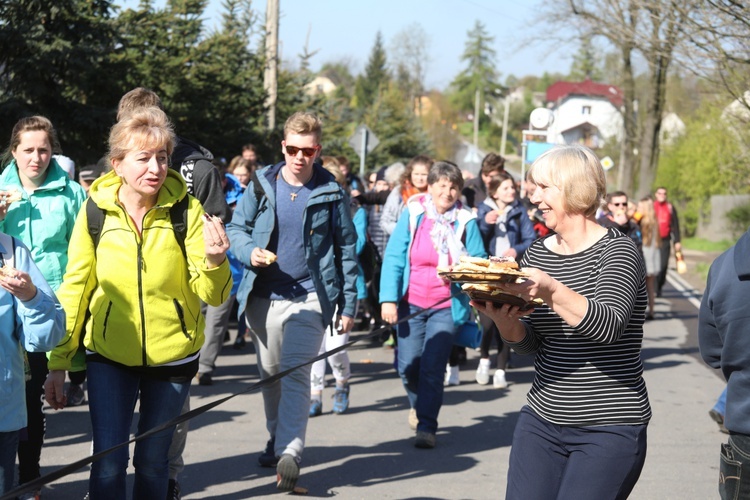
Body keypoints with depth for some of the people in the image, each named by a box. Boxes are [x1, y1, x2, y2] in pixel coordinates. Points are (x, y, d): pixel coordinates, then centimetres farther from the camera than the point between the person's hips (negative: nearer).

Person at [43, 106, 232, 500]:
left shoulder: (186, 209, -10)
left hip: (171, 354, 0)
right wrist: (57, 364, 2)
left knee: (153, 461, 11)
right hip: (109, 354, 0)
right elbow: (74, 289, 1)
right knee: (108, 464, -7)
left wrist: (214, 260, -32)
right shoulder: (96, 209, -8)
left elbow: (212, 295, -10)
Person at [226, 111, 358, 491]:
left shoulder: (331, 193, -1)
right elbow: (236, 227, 8)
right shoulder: (261, 185, 2)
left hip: (309, 297, -3)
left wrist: (348, 304, 2)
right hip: (264, 297, 3)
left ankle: (290, 453, -21)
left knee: (296, 373, -16)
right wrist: (249, 252, -15)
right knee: (269, 374, 14)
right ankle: (276, 439, 32)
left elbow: (346, 249, 4)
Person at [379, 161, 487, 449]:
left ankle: (426, 427, 4)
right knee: (408, 365, 1)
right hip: (411, 303, 1)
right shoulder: (412, 214, -2)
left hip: (446, 307, -1)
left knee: (432, 368, -8)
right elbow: (393, 258, -4)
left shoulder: (465, 222, -1)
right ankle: (418, 403, 34)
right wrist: (388, 299, -12)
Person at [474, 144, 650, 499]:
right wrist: (505, 320, -15)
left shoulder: (617, 250, -8)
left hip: (609, 429, -5)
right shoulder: (537, 253, 8)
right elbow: (527, 343, 6)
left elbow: (610, 325, -25)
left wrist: (552, 291, -37)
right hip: (542, 420, 6)